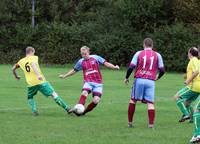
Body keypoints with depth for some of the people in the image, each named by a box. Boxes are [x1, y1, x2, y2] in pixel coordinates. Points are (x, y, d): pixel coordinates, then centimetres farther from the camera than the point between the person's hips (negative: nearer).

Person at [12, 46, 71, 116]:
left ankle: (34, 110, 5)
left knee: (30, 97, 28)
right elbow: (33, 64, -19)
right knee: (53, 94, -2)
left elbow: (13, 69, 32)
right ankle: (66, 108, -6)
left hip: (31, 84, 3)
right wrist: (38, 74, -32)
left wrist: (16, 76, 52)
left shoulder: (21, 61, 19)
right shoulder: (33, 58, 4)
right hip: (41, 81, -3)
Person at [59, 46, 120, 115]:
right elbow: (74, 70, 21)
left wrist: (114, 67, -17)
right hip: (88, 82, 1)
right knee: (84, 93, -31)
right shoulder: (81, 62, 8)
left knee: (96, 100, -14)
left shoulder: (95, 58, 1)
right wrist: (64, 76, 18)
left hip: (98, 83, -1)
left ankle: (84, 111, 3)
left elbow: (105, 63, -2)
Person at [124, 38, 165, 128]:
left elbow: (131, 67, -1)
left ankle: (130, 122, 14)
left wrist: (126, 78, 12)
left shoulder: (138, 53, 5)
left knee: (133, 100, 12)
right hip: (151, 81, 0)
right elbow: (162, 70, 7)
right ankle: (151, 123, -10)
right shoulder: (157, 55, 8)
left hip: (139, 80, 0)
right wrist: (158, 77, 28)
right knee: (150, 103, -1)